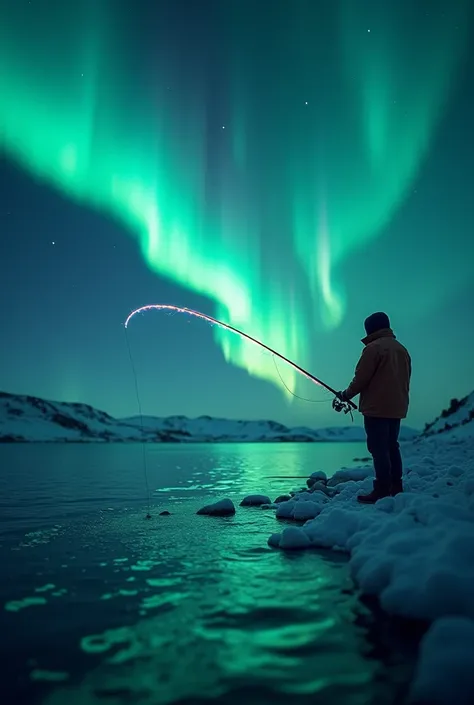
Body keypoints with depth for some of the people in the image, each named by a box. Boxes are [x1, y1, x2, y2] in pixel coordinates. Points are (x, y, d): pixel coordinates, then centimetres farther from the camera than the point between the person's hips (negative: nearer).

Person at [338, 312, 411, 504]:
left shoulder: (373, 348, -11)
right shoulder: (402, 349, 15)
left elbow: (361, 377, -13)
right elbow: (405, 379, 18)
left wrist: (346, 395, 2)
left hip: (376, 408, -8)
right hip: (397, 408, 8)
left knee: (379, 449, -6)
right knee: (391, 446, 15)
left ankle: (382, 491, -7)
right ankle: (396, 488, 19)